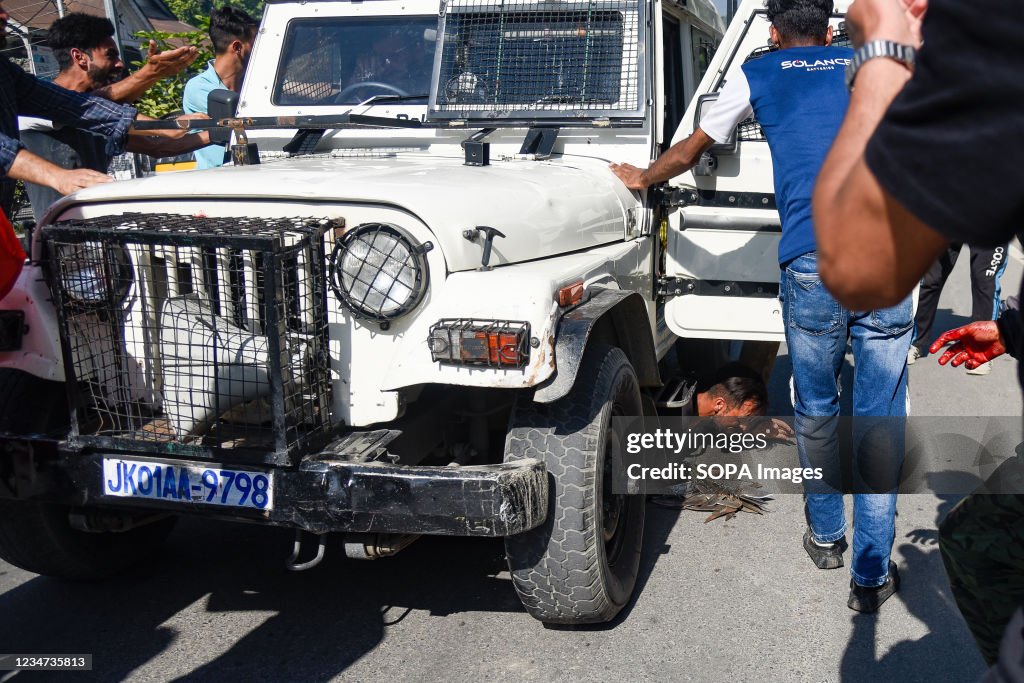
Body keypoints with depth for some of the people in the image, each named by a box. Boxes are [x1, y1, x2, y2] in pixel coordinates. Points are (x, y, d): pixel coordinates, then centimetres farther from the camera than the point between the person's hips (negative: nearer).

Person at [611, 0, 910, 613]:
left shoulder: (757, 76, 15)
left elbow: (689, 153, 25)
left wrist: (641, 178, 43)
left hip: (813, 266, -1)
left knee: (816, 412, 17)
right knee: (879, 422, 5)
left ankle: (826, 536, 33)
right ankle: (873, 574, 10)